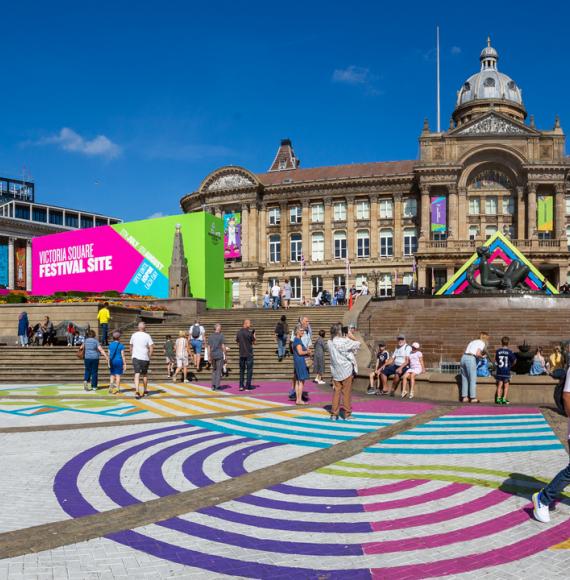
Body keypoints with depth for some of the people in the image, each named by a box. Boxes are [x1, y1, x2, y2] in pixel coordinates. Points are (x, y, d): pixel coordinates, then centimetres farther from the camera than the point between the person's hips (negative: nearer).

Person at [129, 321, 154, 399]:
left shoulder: (134, 335, 5)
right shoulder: (147, 336, -5)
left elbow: (131, 347, 15)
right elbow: (151, 347, -10)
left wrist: (132, 355, 25)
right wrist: (150, 356, 1)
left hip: (135, 357, 1)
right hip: (144, 358, -1)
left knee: (137, 374, -4)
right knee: (145, 374, 16)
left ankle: (137, 391, -20)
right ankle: (145, 390, 28)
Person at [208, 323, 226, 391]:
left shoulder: (210, 336, 6)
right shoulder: (221, 336, -6)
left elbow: (209, 347, 6)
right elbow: (223, 346, -9)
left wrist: (209, 356, 11)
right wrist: (225, 354, 0)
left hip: (213, 355, 4)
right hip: (219, 355, -4)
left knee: (214, 370, 16)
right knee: (219, 370, 3)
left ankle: (213, 385, 9)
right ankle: (217, 386, 1)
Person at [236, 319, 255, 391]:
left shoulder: (239, 332, 4)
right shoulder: (249, 332, -13)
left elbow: (238, 343, 11)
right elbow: (254, 342, -4)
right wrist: (254, 336, 10)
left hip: (241, 354, 5)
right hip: (249, 354, -5)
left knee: (242, 370, 12)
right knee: (249, 370, 3)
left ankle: (241, 386, 11)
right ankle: (248, 386, 2)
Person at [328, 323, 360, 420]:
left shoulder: (329, 342, 2)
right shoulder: (344, 341, -17)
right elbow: (357, 344, -7)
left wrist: (347, 337, 9)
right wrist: (351, 336, 4)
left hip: (335, 371, 5)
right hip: (346, 370, -5)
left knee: (336, 391, 9)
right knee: (346, 392, 3)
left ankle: (334, 414, 9)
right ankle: (347, 414, 9)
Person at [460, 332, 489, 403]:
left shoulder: (473, 342, 26)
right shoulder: (482, 343, 4)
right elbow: (478, 354, -10)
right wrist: (482, 356, 11)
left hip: (463, 358, 7)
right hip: (471, 359, -7)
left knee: (464, 379, 11)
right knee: (472, 379, 2)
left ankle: (464, 397, 13)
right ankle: (473, 398, 5)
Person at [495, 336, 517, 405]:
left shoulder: (498, 351, -1)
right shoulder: (509, 352, -8)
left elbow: (496, 360, 5)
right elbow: (514, 361, -2)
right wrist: (511, 365, 17)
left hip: (499, 371, 2)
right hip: (506, 371, -2)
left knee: (500, 385, 9)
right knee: (506, 386, 6)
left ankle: (498, 398, 4)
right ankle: (504, 399, 0)